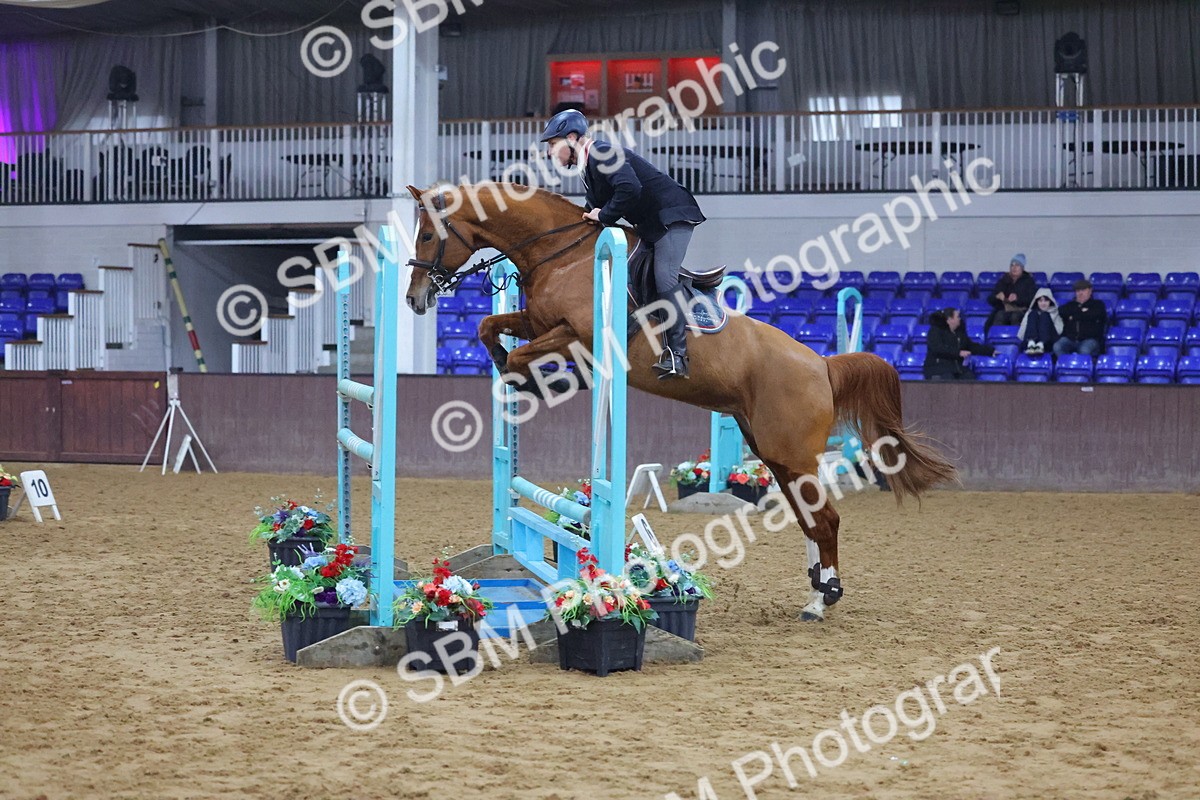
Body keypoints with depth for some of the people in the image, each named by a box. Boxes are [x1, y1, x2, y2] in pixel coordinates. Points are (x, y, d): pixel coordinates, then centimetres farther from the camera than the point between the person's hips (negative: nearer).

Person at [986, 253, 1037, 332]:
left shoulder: (1028, 280, 9)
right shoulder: (1004, 280, 15)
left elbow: (1032, 299, -4)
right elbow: (990, 300, 11)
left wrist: (1018, 298, -21)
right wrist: (997, 297, -14)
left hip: (1022, 311, -1)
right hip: (1004, 310, 1)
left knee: (1015, 316, -37)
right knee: (999, 316, -34)